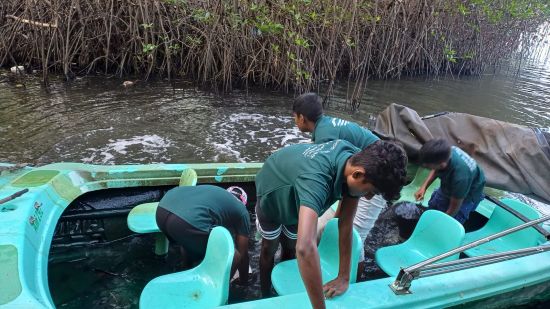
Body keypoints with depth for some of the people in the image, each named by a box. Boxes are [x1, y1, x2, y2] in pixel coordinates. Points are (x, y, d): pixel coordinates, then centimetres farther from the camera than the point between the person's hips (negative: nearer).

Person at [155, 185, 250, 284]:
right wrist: (243, 281, 43)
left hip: (162, 209, 8)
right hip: (188, 222, -8)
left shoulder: (213, 192, 38)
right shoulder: (241, 211, 21)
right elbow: (243, 253, 28)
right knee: (234, 256, 11)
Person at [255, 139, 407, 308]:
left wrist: (344, 277, -24)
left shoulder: (356, 158, -30)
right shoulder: (316, 179, -53)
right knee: (270, 248, 15)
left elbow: (346, 223, -25)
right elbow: (305, 248, -65)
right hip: (271, 194, -5)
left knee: (290, 250, 18)